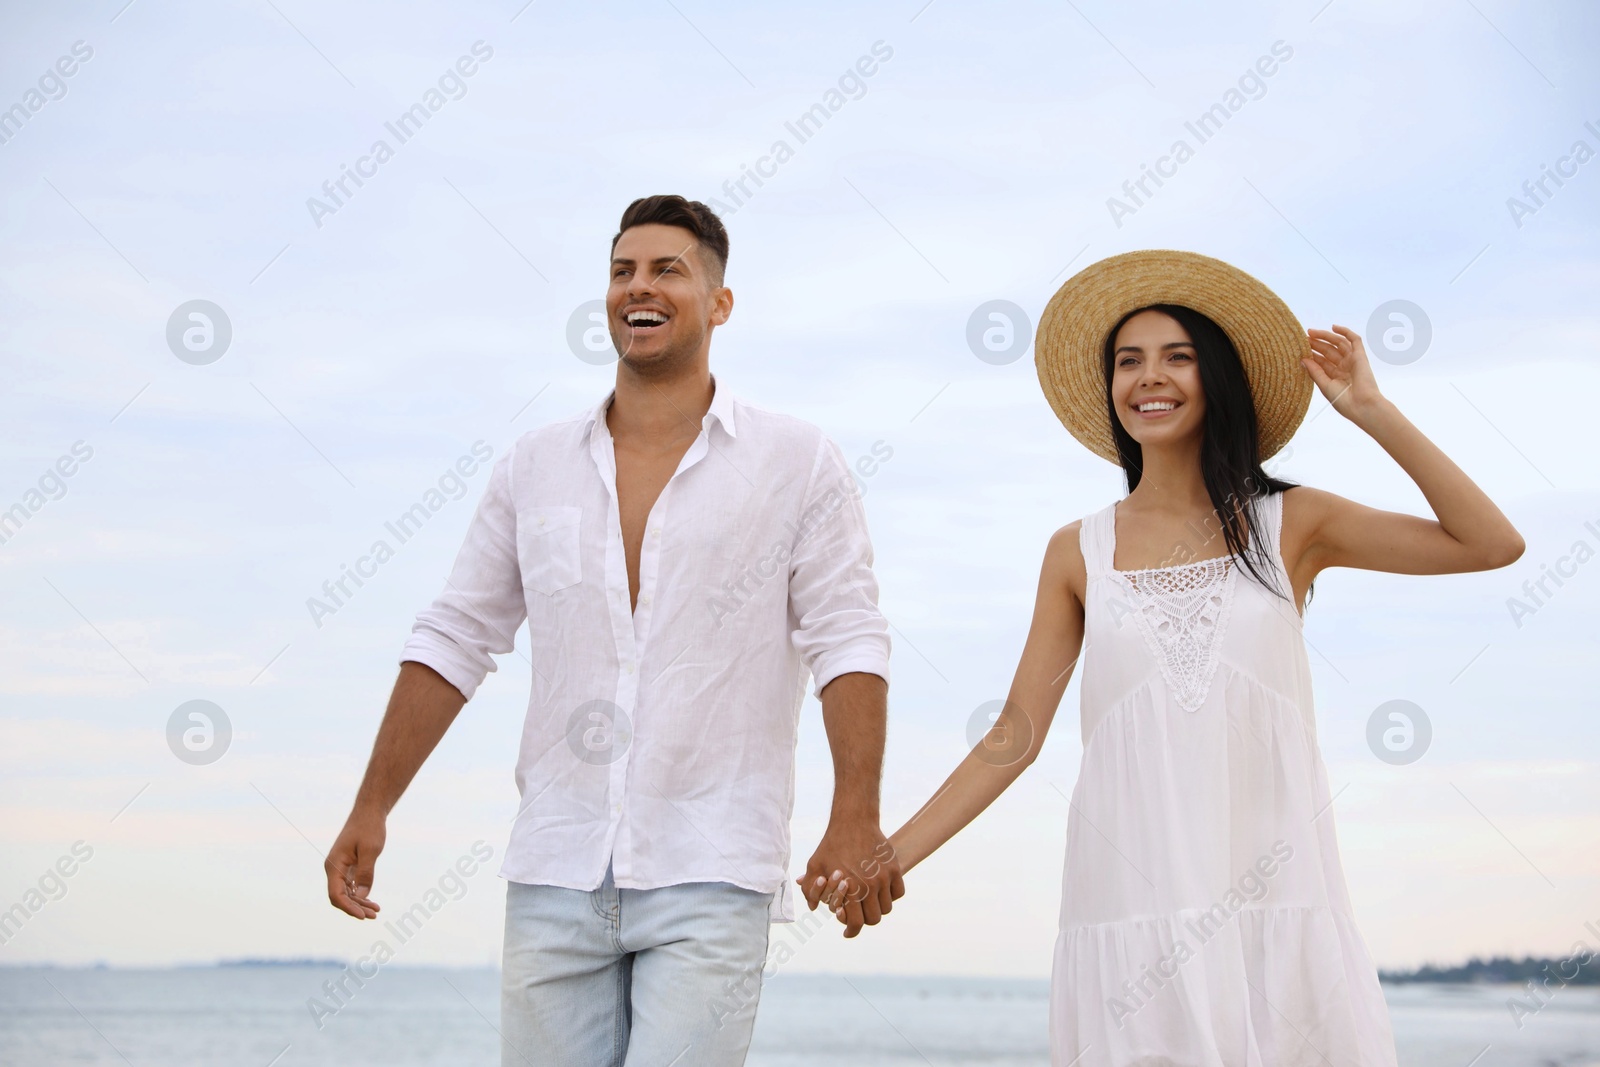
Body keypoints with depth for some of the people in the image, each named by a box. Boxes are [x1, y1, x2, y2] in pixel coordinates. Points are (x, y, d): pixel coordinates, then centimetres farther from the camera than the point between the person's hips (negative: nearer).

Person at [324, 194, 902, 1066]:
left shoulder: (797, 463, 2)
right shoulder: (534, 468, 11)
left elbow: (848, 642, -4)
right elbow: (454, 641, 13)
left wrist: (856, 821, -16)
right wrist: (371, 808, 9)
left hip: (710, 875, -3)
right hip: (555, 872, 3)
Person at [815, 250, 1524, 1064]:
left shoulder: (1288, 525, 7)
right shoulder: (1079, 554, 9)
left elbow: (1491, 545, 0)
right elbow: (1014, 738, 9)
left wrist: (1370, 410, -2)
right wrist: (891, 854, 2)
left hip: (1277, 899, 0)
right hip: (1131, 906, 0)